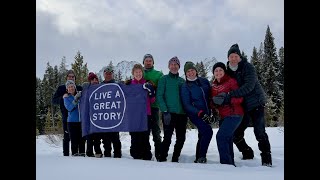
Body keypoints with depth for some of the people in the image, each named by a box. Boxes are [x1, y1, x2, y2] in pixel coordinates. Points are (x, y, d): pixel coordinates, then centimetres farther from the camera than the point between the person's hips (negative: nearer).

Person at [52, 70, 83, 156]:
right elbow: (54, 100, 5)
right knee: (67, 136, 1)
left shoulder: (79, 88, 11)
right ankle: (66, 154, 8)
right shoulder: (61, 88, 9)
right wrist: (63, 98, -12)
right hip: (66, 116, -1)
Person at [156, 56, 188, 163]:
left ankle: (175, 159, 21)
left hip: (182, 114, 5)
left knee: (181, 138, 6)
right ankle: (162, 160, 2)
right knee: (167, 138, -11)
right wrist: (165, 111, -14)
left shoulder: (182, 81, 17)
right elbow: (159, 96, -4)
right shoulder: (164, 79, 4)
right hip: (169, 113, -5)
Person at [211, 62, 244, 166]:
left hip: (234, 115, -7)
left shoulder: (231, 81, -5)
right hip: (223, 116, 7)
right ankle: (230, 164, 16)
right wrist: (214, 102, -8)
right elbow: (214, 103, 15)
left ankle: (226, 163, -18)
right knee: (227, 141, 8)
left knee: (221, 136, -20)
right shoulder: (214, 86, 15)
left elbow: (239, 98, -12)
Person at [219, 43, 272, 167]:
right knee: (236, 134, 4)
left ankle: (266, 159, 0)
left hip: (256, 103, -6)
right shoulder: (228, 71, 7)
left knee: (259, 131, -12)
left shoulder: (248, 67, -12)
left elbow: (249, 86, -26)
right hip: (242, 106, 6)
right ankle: (248, 155, 25)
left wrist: (230, 95, -33)